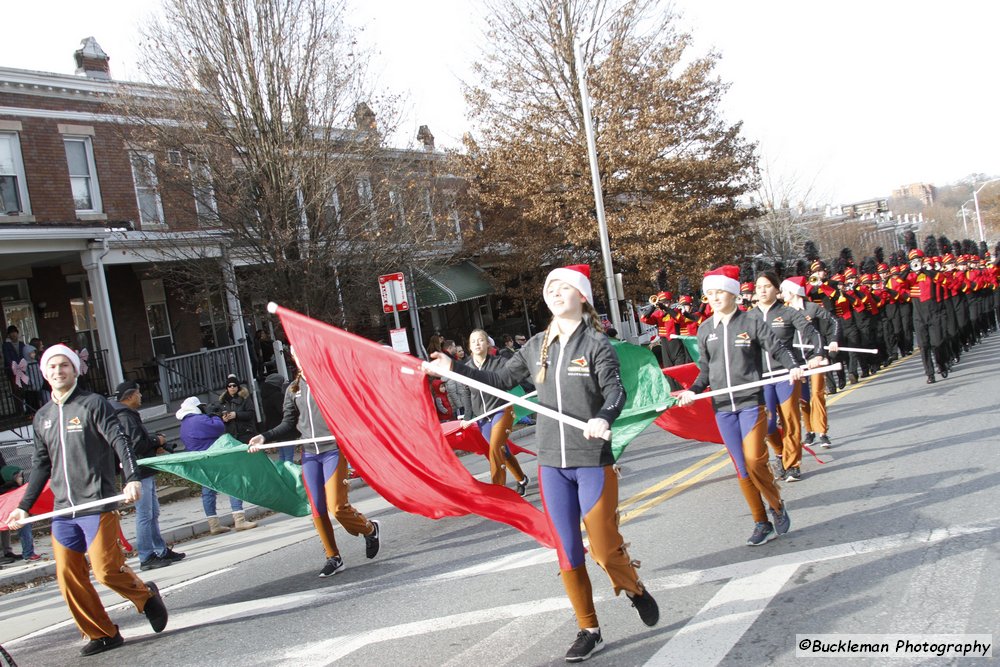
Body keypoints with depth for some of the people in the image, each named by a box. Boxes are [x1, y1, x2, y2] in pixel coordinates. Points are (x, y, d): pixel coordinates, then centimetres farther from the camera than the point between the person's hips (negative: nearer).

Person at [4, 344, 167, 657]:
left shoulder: (93, 404, -1)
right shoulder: (42, 417, 16)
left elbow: (120, 441, -11)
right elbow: (41, 465, 22)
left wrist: (132, 478, -26)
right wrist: (24, 507, 20)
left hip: (97, 505, -6)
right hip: (62, 512, 6)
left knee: (106, 570, -12)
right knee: (68, 576, 2)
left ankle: (146, 594, 17)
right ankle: (102, 634, 14)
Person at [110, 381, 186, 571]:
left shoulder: (129, 415, 18)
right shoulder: (125, 417, -16)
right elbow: (135, 445, -22)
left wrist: (155, 447, 9)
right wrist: (156, 441, -9)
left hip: (145, 472, 11)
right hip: (139, 473, -11)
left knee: (153, 513, 15)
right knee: (145, 515, -6)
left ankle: (161, 551, 23)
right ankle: (147, 557, 0)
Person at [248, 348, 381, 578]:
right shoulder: (293, 389, 12)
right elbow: (288, 424, 16)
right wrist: (264, 437, 5)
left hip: (333, 450, -5)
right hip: (309, 454, 5)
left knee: (336, 506, -10)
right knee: (317, 509, 4)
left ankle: (370, 529, 18)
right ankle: (333, 557, 18)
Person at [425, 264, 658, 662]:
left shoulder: (596, 343, -7)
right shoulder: (537, 346, 7)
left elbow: (615, 390, -19)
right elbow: (502, 379, 17)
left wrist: (604, 418, -39)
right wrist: (453, 368, 14)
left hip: (593, 462, -4)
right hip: (552, 464, 4)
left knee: (604, 549, 0)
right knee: (568, 551, 7)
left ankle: (635, 590, 33)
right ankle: (589, 631, 21)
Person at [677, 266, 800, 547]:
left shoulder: (751, 323, -4)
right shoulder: (705, 330, 7)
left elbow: (778, 349, -2)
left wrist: (793, 367, -21)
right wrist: (693, 391, -2)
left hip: (751, 401, -4)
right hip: (722, 407, 4)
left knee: (754, 460, -12)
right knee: (741, 467, 6)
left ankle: (777, 505, 16)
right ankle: (762, 524, 17)